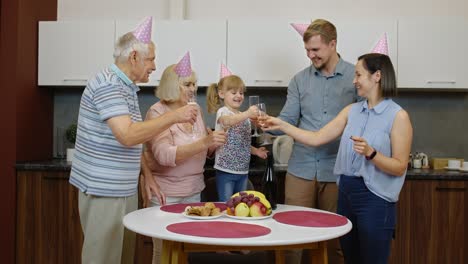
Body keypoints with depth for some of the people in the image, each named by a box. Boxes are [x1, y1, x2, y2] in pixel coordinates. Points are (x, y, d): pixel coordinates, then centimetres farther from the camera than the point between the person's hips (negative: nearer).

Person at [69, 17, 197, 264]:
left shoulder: (127, 87, 13)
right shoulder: (108, 84, -17)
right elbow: (128, 136, -28)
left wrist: (147, 176, 12)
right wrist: (173, 116, -22)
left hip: (124, 188, 9)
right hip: (103, 190, -9)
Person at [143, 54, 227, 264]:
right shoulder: (157, 113, -13)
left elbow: (204, 150, 15)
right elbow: (164, 156, -26)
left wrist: (213, 143, -7)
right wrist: (203, 142, -33)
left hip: (193, 189, 6)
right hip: (166, 192, -6)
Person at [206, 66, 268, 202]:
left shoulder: (244, 116, 14)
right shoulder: (222, 112, -8)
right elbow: (228, 121, -34)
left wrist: (256, 151, 5)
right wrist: (247, 114, -50)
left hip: (243, 170, 7)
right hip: (226, 170, -7)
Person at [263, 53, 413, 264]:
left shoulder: (398, 116, -8)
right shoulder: (352, 111, 9)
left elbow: (399, 167, -10)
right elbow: (316, 139, 5)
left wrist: (370, 153, -25)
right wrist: (281, 125, 0)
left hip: (375, 198, -6)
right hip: (346, 192, 6)